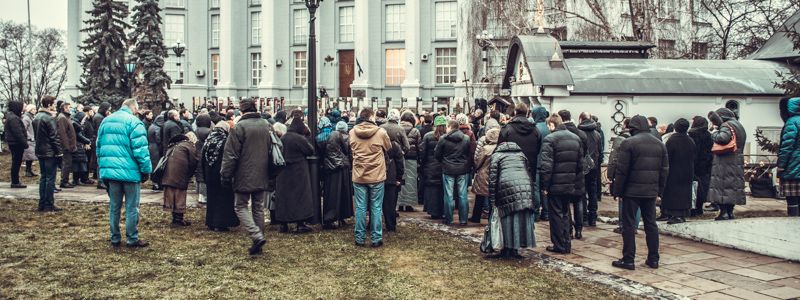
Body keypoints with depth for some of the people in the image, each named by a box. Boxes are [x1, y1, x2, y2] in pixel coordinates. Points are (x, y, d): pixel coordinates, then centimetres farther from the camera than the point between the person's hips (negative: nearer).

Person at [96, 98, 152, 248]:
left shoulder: (106, 121, 12)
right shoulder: (134, 122, -10)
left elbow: (99, 146, 16)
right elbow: (140, 149, -16)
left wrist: (102, 166, 22)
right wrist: (146, 170, -9)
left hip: (109, 171, 6)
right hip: (129, 171, -6)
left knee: (114, 206, 14)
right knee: (132, 207, 3)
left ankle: (115, 238, 19)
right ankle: (132, 239, 8)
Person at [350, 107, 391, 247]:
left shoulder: (353, 132, -2)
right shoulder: (380, 132, -10)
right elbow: (388, 148, 6)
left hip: (358, 176, 2)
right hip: (376, 175, -2)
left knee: (360, 207, 8)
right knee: (376, 208, 6)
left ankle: (359, 238, 13)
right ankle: (376, 239, 11)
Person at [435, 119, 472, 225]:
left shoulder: (443, 139, -8)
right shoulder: (467, 139, -3)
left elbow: (437, 154, -1)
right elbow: (471, 154, 2)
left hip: (448, 170, -1)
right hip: (463, 170, 2)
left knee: (448, 195, 5)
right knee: (462, 195, 6)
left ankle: (448, 219, 10)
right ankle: (463, 219, 10)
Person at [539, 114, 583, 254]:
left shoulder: (550, 139, -12)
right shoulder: (576, 138, 10)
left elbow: (546, 165, -18)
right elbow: (580, 163, 10)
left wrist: (544, 185, -12)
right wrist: (579, 186, 12)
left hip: (555, 185, -6)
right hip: (570, 185, 6)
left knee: (556, 214, 3)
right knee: (565, 214, 16)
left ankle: (559, 245, 7)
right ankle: (566, 244, 20)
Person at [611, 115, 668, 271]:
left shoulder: (628, 143, -10)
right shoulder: (660, 144, 9)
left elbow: (621, 170, -11)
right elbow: (664, 170, 11)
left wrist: (617, 190, -4)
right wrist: (660, 190, 17)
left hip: (632, 190, -5)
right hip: (651, 191, 6)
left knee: (628, 224, 0)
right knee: (651, 224, 12)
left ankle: (628, 260, 1)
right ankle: (653, 259, 16)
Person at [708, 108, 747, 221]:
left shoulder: (726, 126, -10)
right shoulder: (738, 125, 19)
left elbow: (722, 138, -29)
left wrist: (714, 132, -8)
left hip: (725, 164, -9)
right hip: (737, 163, 9)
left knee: (721, 185, -7)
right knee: (733, 185, 12)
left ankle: (724, 212, -11)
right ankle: (730, 212, 16)